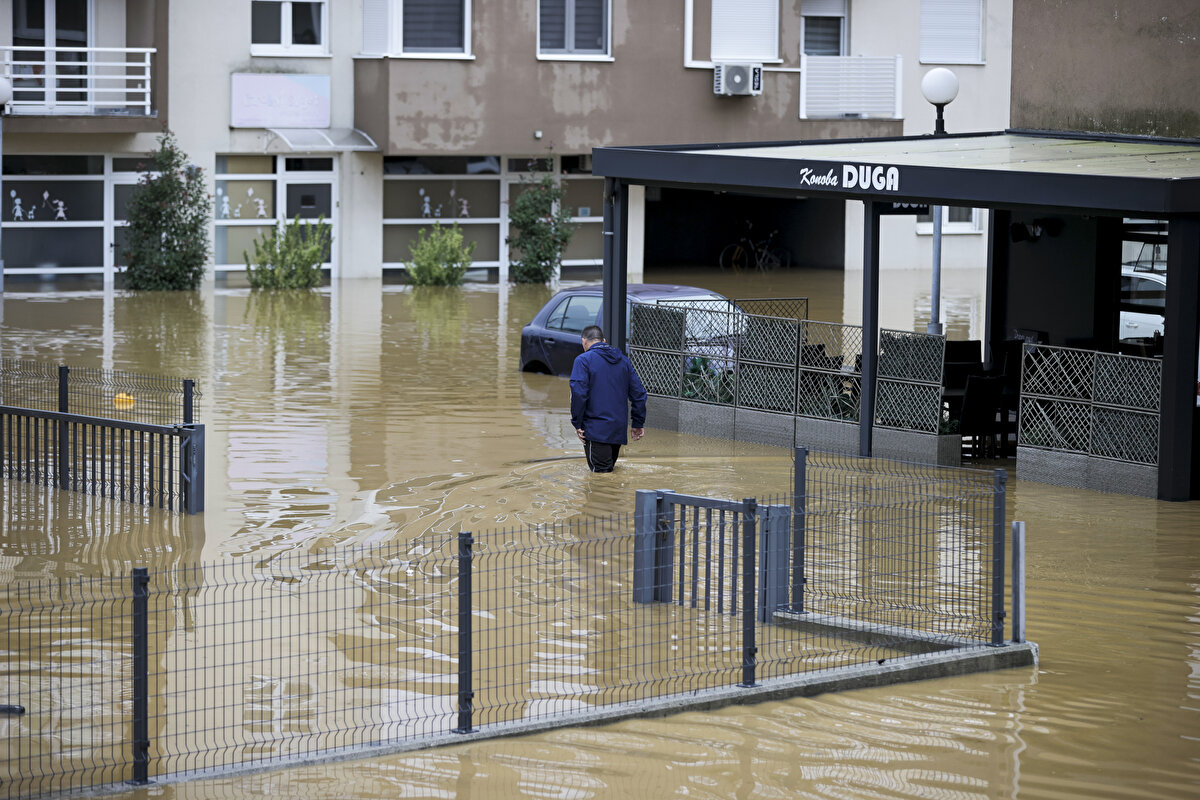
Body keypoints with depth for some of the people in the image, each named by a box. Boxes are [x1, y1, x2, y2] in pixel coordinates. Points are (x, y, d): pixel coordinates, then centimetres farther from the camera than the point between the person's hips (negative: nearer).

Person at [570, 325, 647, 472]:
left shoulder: (583, 360, -5)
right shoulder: (623, 360, 14)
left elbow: (578, 394, -16)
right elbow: (638, 393, 13)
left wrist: (577, 423, -9)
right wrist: (639, 423, 19)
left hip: (596, 430, -6)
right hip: (619, 428, 6)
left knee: (601, 471, -8)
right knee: (610, 469, 20)